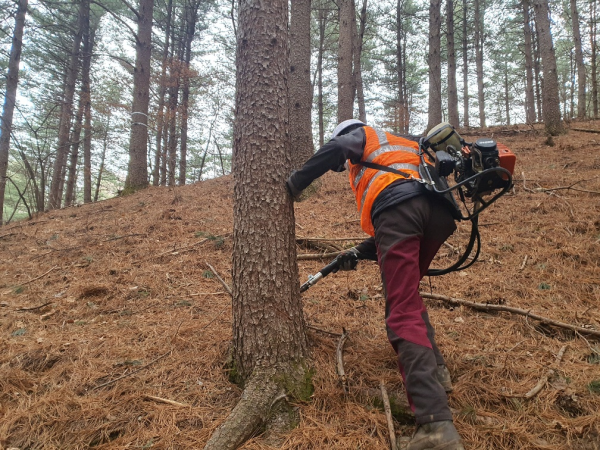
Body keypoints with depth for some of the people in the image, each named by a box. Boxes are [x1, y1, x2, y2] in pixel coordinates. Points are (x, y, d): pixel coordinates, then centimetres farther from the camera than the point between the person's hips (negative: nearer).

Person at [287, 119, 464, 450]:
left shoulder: (366, 136, 28)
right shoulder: (407, 149, 45)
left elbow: (333, 150, 1)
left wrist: (294, 184, 10)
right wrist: (358, 253, 36)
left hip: (397, 207, -8)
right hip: (438, 211, 8)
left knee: (403, 314, -13)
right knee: (407, 295, 28)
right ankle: (435, 371, 21)